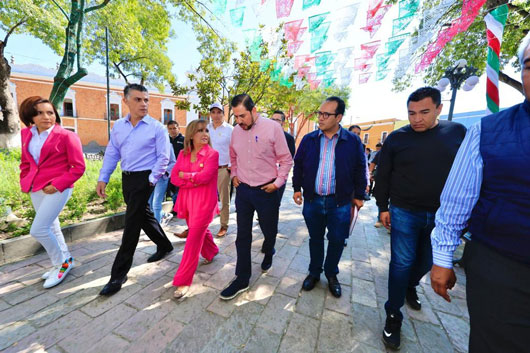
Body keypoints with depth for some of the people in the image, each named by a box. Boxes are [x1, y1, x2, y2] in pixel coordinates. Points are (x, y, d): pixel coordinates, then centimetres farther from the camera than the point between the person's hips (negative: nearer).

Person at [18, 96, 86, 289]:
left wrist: (57, 184, -16)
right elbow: (25, 162, 21)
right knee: (51, 228, 15)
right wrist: (25, 181, 8)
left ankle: (61, 264, 15)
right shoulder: (26, 134, 10)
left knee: (38, 230, -7)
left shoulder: (66, 136, -10)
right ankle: (65, 261, 32)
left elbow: (78, 167, -11)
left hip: (57, 189, -7)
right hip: (36, 189, 7)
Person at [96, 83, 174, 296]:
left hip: (144, 178, -6)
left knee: (132, 223, -3)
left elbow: (163, 157, -9)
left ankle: (119, 274, 10)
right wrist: (103, 178, 6)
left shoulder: (156, 127, -8)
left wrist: (151, 180, -15)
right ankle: (164, 245, 38)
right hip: (126, 178, 7)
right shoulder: (118, 126, 8)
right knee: (144, 215, 17)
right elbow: (111, 154, 11)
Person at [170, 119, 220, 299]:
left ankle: (183, 281, 10)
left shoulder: (212, 154, -10)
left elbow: (205, 176, -21)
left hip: (204, 202, -5)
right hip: (187, 200, 6)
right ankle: (212, 252, 52)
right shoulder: (183, 154, 5)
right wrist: (194, 180, -16)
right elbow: (174, 177, -2)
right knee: (200, 232, 23)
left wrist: (184, 175, -7)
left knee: (194, 240, -3)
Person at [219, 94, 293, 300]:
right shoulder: (236, 131, 3)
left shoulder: (273, 128, -11)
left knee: (269, 231, 15)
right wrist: (234, 175, 5)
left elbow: (286, 160, -6)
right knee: (243, 236, 9)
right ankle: (242, 279, 26)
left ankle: (268, 254, 51)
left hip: (266, 190, -3)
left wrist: (278, 182, -12)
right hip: (243, 190, 4)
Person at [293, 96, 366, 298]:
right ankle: (314, 272, 36)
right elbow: (298, 165, 9)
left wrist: (359, 195, 5)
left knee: (337, 241, 11)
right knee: (315, 239, 15)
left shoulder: (352, 141, -3)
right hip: (312, 200, 1)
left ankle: (331, 274, 36)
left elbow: (360, 170, 3)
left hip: (340, 202, -1)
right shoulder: (309, 139, 2)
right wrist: (297, 188, 7)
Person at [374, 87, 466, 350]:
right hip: (404, 212, -2)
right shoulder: (396, 138, -5)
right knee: (402, 263, 1)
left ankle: (410, 286, 49)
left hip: (442, 214, 3)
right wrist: (383, 207, -3)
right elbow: (382, 175, -1)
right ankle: (393, 315, 18)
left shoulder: (458, 132, 0)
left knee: (427, 261, 19)